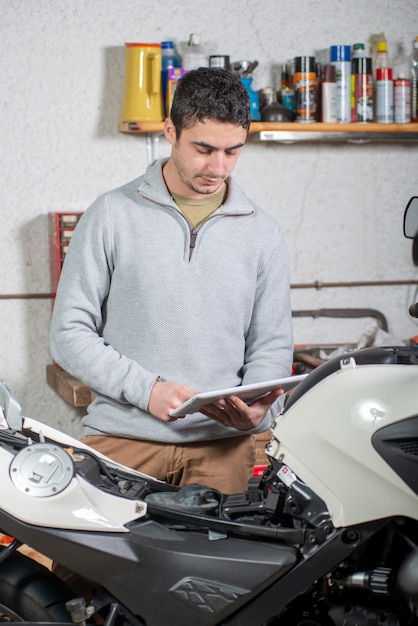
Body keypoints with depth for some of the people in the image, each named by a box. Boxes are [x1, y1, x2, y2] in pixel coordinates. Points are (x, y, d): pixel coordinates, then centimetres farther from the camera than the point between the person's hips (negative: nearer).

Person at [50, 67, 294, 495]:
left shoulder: (263, 234, 9)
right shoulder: (112, 215, 1)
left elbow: (271, 345, 10)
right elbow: (70, 333, -1)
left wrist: (258, 409, -11)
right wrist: (146, 389, -13)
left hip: (221, 444, 2)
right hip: (122, 439, -1)